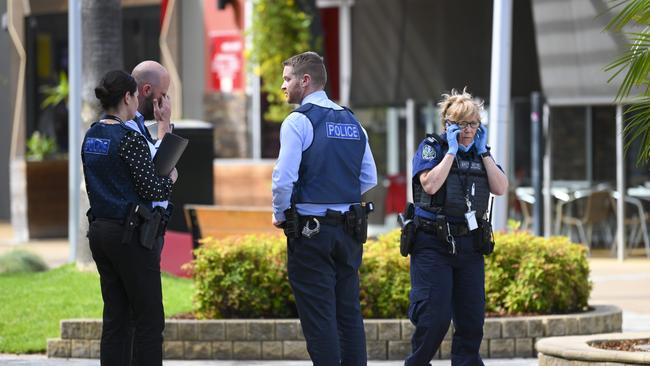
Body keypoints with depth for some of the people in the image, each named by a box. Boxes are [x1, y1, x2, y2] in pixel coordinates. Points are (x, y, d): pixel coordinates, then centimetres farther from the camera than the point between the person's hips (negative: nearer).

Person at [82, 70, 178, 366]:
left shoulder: (91, 136, 9)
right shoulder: (129, 139, -16)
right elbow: (152, 190, -17)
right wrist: (171, 178, 3)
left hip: (100, 230, 8)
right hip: (130, 235, -8)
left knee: (115, 316, 10)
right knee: (149, 319, -2)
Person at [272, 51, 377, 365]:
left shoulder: (299, 121, -10)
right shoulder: (352, 122, 12)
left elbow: (284, 178, -18)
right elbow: (370, 180, 15)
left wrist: (279, 215, -3)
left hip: (310, 231, -7)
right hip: (349, 229, 7)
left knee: (319, 317, -3)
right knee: (349, 312, 11)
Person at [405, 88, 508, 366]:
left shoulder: (479, 153, 14)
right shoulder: (431, 148, -2)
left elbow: (501, 188, 3)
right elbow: (430, 184, -18)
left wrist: (483, 151, -1)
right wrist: (452, 150, -13)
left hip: (470, 245, 5)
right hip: (433, 244, -5)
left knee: (472, 318, 4)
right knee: (434, 317, -10)